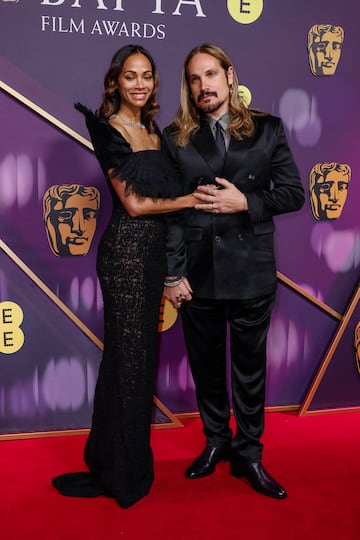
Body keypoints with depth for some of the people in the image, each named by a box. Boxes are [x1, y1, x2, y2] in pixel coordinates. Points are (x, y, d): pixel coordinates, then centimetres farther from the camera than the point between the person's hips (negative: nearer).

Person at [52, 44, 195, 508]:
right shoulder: (109, 130, -8)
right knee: (129, 353, 1)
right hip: (126, 249, -8)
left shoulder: (152, 130, 15)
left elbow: (161, 189, 13)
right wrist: (191, 199, -6)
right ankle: (124, 472, 18)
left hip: (153, 250, 8)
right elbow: (134, 204, -14)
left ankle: (127, 460, 30)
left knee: (142, 350, 13)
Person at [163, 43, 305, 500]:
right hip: (197, 272, 1)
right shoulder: (176, 138, 3)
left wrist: (245, 201, -14)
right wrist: (173, 274, -7)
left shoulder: (267, 129, 3)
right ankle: (215, 441, 36)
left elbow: (294, 192, 1)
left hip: (251, 270, -1)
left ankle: (248, 454, 26)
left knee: (250, 367, 9)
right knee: (205, 364, 14)